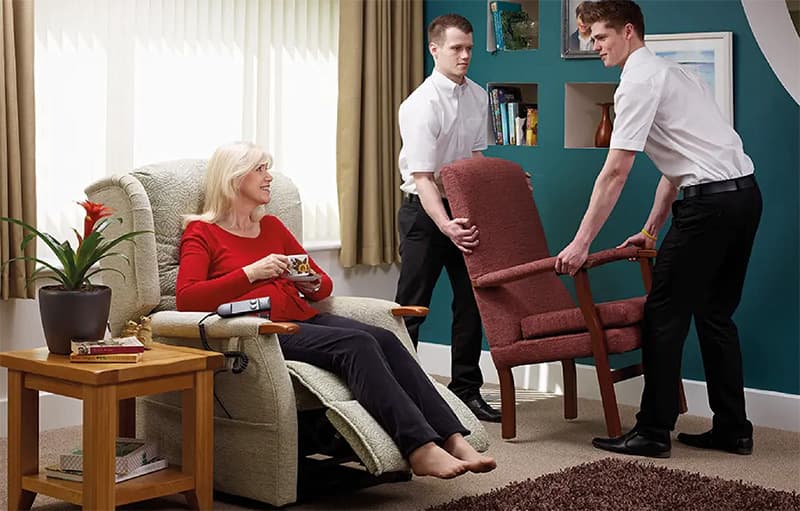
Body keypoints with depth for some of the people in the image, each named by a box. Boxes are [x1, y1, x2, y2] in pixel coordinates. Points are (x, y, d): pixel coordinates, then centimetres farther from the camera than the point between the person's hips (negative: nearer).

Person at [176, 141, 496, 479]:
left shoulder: (271, 226, 25)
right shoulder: (201, 233, 7)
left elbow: (324, 286, 27)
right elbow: (186, 299, -10)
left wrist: (312, 284, 2)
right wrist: (251, 272, -16)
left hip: (305, 319, 6)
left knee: (385, 339, -22)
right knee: (357, 343, -30)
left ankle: (452, 439, -33)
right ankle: (420, 449, -40)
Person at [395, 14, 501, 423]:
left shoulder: (477, 97, 3)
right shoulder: (421, 105, -19)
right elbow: (422, 177, -25)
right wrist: (446, 226, -37)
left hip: (464, 209, 7)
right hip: (425, 211, -6)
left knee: (471, 301, 7)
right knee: (411, 308, -1)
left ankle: (466, 390, 16)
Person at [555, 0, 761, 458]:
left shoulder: (638, 81, -8)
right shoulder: (671, 72, 22)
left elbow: (615, 173, -14)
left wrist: (581, 244, -12)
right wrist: (652, 229, 26)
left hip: (710, 200, -10)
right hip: (745, 194, 10)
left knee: (665, 315, -2)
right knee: (715, 313, 15)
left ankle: (653, 433, 2)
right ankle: (733, 429, 19)